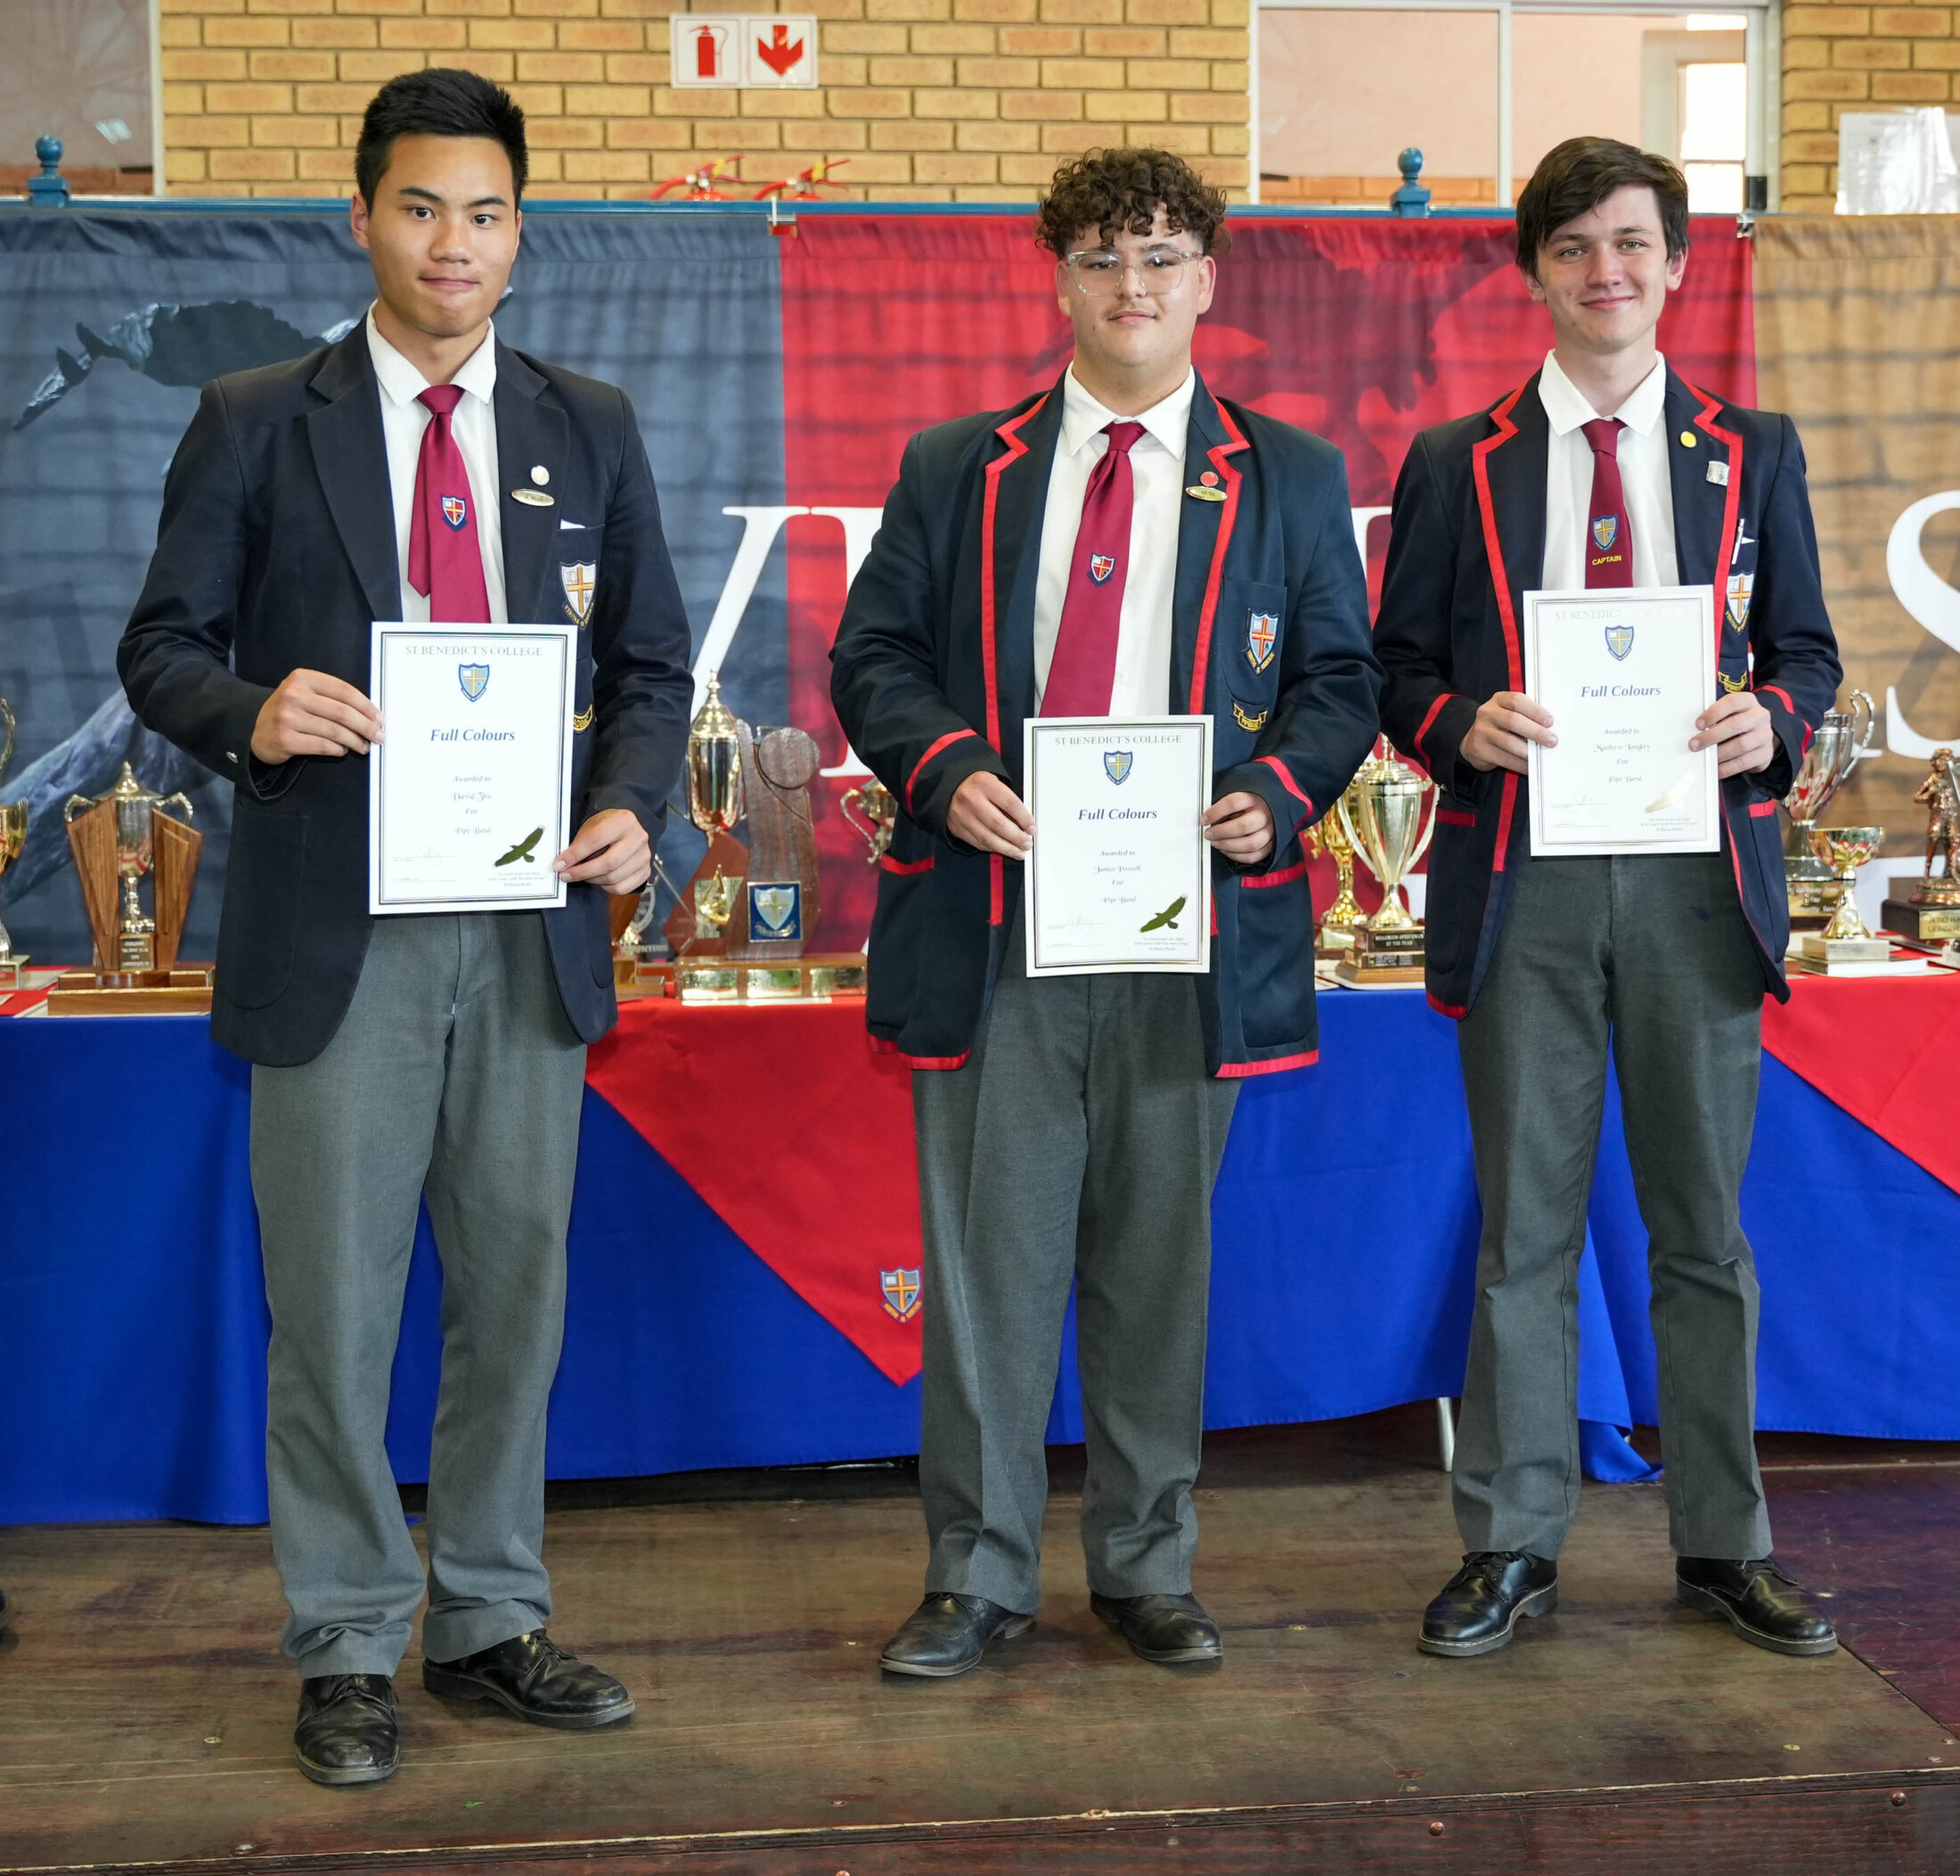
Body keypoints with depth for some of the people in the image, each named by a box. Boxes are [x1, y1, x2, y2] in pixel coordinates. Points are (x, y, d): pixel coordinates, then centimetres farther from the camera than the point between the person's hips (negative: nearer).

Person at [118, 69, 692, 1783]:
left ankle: (491, 1620, 24)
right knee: (333, 1300, 3)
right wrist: (249, 713, -19)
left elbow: (650, 664, 12)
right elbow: (163, 646, 3)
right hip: (335, 929, -2)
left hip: (531, 925, 3)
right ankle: (349, 1652, 16)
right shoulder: (256, 424, 4)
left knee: (516, 1286, 10)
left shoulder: (590, 431, 11)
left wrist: (632, 805, -6)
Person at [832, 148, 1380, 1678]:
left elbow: (1340, 675, 9)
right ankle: (979, 1573, 14)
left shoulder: (1289, 478, 11)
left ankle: (1147, 1567, 21)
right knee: (987, 1250, 2)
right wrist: (946, 770, -11)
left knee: (1159, 1253, 8)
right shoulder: (956, 469, 12)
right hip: (994, 920, 0)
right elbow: (874, 657, 9)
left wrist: (1277, 790, -10)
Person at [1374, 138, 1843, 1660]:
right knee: (1525, 1228, 5)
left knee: (1705, 1222, 8)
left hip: (1698, 877, 1)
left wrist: (1773, 719, -9)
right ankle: (1512, 1546, 15)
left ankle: (1724, 1543, 20)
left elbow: (1806, 646, 12)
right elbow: (1398, 670, 7)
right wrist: (1465, 723, -14)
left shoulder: (1755, 453, 11)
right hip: (1523, 885, -1)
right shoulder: (1456, 466, 8)